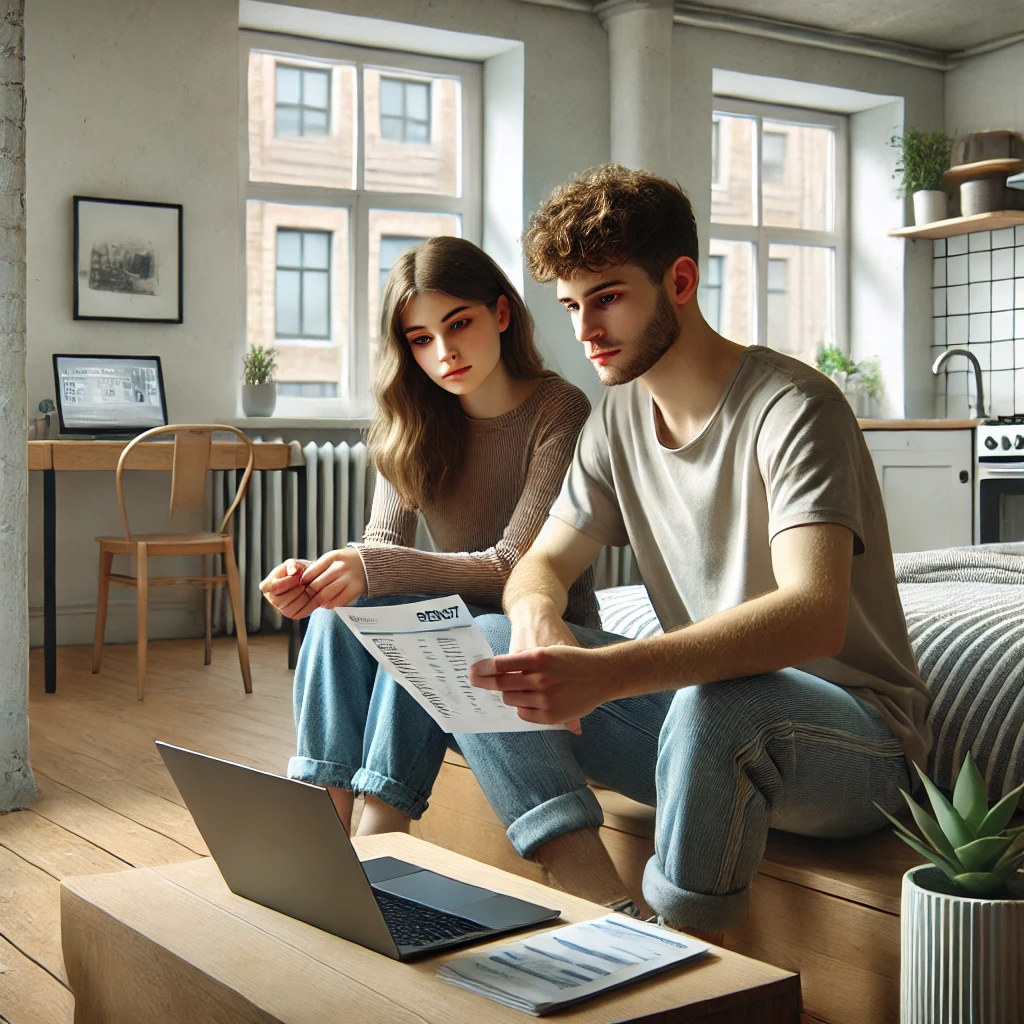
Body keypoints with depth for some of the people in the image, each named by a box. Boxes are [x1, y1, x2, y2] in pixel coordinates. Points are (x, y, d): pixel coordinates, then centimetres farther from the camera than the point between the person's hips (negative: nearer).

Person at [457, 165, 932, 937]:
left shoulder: (792, 408, -17)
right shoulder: (619, 418, 7)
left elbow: (816, 615, -32)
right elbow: (545, 562, 11)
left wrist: (610, 672, -46)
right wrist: (539, 617, -16)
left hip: (858, 741, -7)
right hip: (700, 709, 7)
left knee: (716, 701, -40)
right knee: (480, 645, -7)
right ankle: (615, 929, -19)